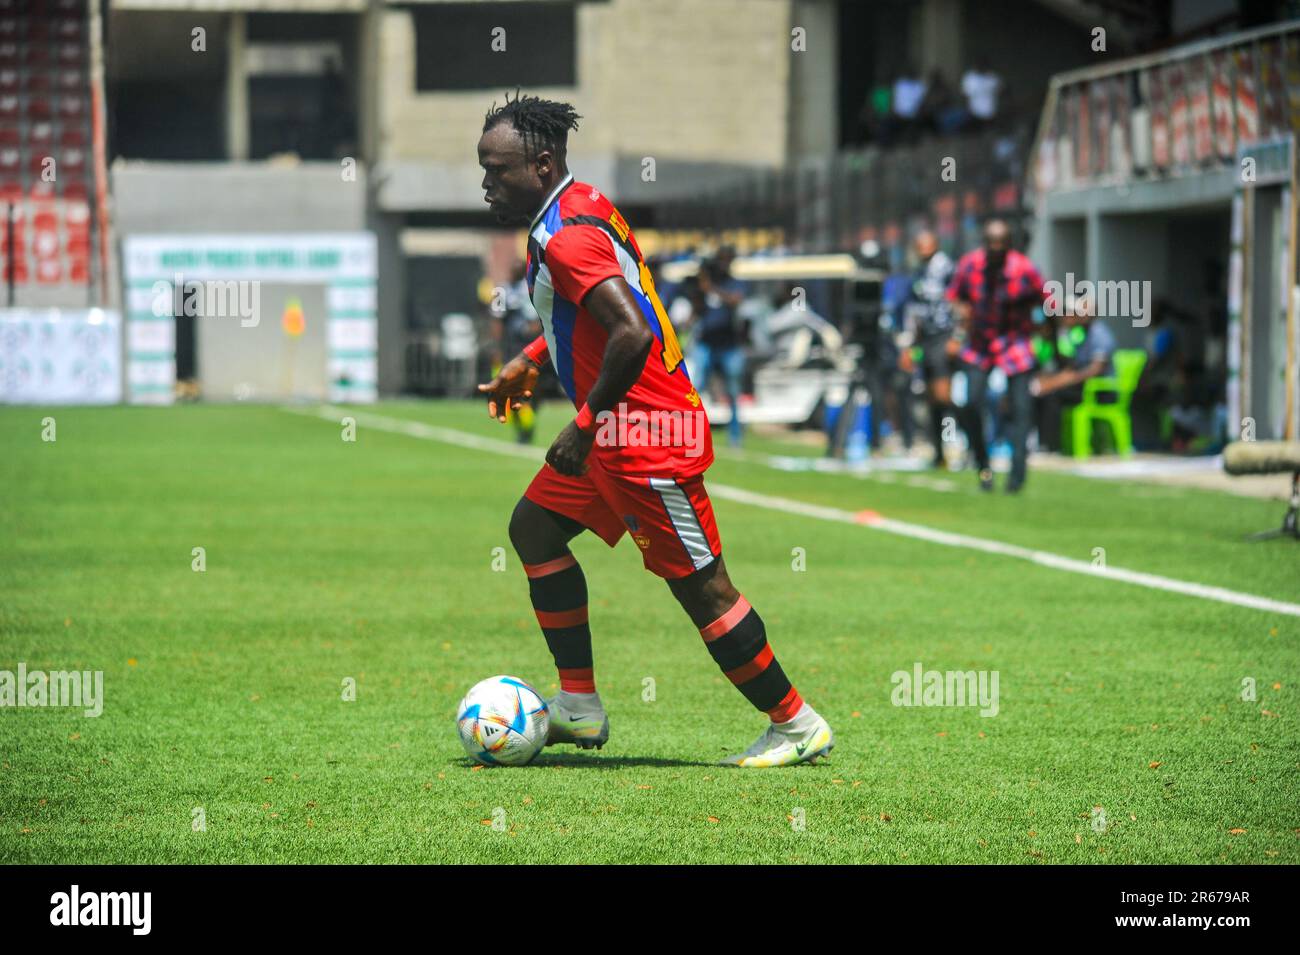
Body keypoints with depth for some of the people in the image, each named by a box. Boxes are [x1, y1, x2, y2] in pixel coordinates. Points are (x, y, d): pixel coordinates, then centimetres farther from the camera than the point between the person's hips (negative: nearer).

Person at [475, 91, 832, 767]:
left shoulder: (566, 236, -20)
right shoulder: (582, 207, 12)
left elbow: (631, 332, -31)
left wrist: (584, 425, -23)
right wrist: (529, 363, 26)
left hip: (643, 432, -11)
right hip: (616, 430, 11)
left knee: (699, 584, -5)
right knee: (533, 527, 16)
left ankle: (797, 726, 4)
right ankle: (579, 708, 17)